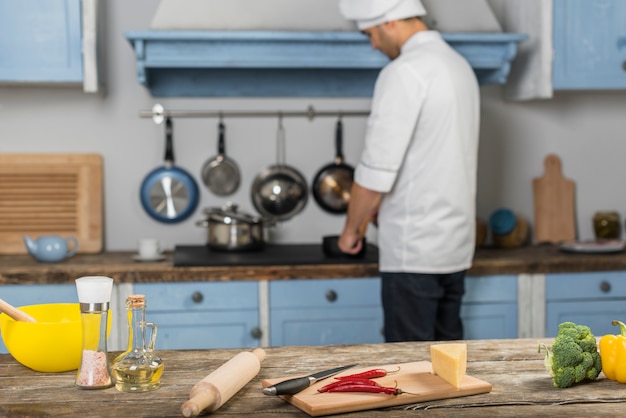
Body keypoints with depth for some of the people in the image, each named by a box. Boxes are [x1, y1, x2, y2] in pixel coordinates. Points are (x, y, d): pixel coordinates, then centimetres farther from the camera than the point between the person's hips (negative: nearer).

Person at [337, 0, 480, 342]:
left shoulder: (404, 72, -16)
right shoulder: (458, 64, 13)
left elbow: (377, 170, -18)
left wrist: (351, 229, -2)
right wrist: (384, 209, 21)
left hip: (414, 249, -9)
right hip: (456, 242, 9)